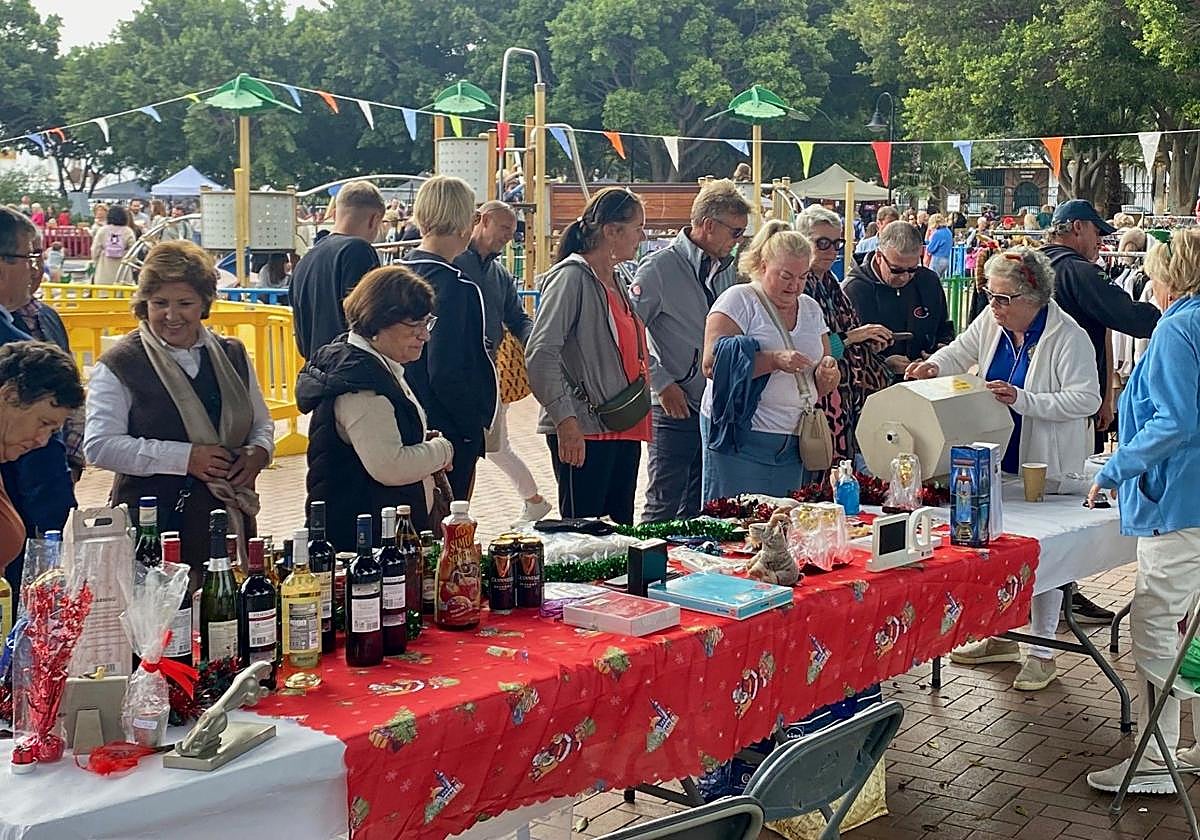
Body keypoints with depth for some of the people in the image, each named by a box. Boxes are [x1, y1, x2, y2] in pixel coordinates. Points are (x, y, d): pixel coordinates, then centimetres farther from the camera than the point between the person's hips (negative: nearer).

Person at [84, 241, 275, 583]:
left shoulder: (232, 355, 13)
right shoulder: (119, 365, -2)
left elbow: (262, 423, 23)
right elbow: (99, 446, -10)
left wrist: (258, 452, -1)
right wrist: (185, 458, -15)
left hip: (231, 524, 4)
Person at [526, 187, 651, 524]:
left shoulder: (619, 280, 16)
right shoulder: (572, 277, -11)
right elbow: (540, 355, -19)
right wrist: (565, 421, -24)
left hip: (624, 428, 9)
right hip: (583, 432, -9)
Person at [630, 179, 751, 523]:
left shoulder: (728, 269, 10)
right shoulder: (660, 267, -11)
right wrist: (662, 383, -14)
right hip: (675, 407, -7)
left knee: (699, 508, 14)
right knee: (664, 507, -3)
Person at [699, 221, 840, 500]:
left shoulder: (811, 309, 16)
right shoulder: (738, 299, -4)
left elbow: (823, 388, 19)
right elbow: (712, 364, -17)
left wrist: (827, 374, -5)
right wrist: (775, 360, -23)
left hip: (794, 444, 6)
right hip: (741, 439, -6)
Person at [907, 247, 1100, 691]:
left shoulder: (1068, 337, -18)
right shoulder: (992, 322, 0)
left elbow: (1087, 400, -22)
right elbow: (960, 352, 17)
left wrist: (1022, 399, -30)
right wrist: (934, 366, -4)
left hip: (1045, 466, -6)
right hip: (997, 458, 6)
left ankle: (1043, 653, 15)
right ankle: (999, 635, 29)